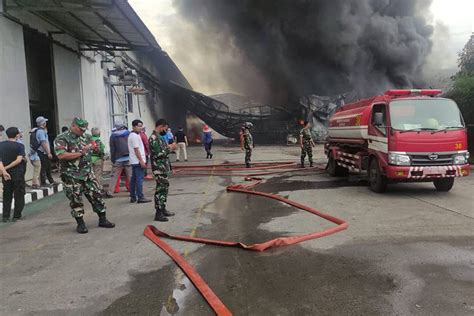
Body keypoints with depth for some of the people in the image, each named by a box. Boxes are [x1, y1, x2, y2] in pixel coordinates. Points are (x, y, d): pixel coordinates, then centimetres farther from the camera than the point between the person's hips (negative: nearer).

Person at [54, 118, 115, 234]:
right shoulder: (61, 139, -8)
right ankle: (80, 224, 15)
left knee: (97, 196, 6)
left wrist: (95, 148, -4)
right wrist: (80, 153, -20)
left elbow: (95, 150, 21)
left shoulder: (86, 137, 10)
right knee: (76, 201, 3)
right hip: (72, 177, -5)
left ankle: (102, 220, 17)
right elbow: (61, 155, -22)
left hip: (88, 174, 5)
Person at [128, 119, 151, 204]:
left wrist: (142, 160, 21)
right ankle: (140, 197, -9)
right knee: (139, 179, -9)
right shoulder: (135, 136, -13)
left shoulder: (132, 135, 19)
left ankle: (133, 197, 17)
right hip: (138, 161, -11)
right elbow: (136, 150, -19)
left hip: (134, 161, 11)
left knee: (134, 179, 12)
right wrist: (141, 161, -20)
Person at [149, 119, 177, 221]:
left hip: (164, 167, 10)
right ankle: (158, 213, -2)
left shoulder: (159, 137, 15)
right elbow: (158, 154, -23)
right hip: (159, 168, -10)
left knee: (165, 188, 15)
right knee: (160, 189, -7)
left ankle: (163, 209, 25)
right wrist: (170, 148, -14)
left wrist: (169, 146, 8)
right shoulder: (153, 138, -17)